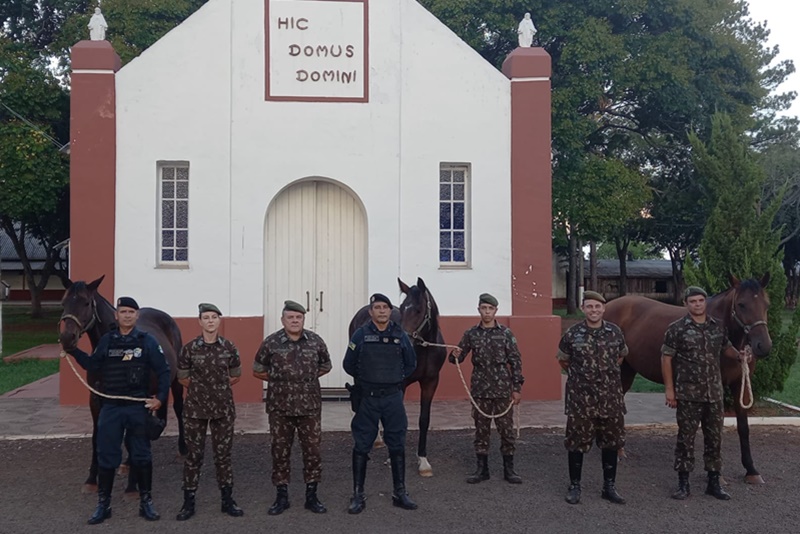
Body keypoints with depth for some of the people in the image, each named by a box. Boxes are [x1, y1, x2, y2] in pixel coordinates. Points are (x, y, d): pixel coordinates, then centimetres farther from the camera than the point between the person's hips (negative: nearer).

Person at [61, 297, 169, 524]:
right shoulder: (107, 341, 4)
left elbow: (163, 371, -3)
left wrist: (161, 397, -12)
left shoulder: (147, 341, -4)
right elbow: (92, 365, 9)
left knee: (141, 456, 7)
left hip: (138, 406, -2)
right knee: (106, 456, 6)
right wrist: (73, 350, -4)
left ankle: (146, 502, 19)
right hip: (111, 407, 2)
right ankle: (103, 504, 18)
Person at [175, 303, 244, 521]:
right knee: (194, 455, 5)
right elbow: (182, 377, 4)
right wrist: (200, 386, 6)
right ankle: (189, 502, 14)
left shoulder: (229, 347, -1)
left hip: (223, 408, 1)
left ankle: (227, 500, 19)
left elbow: (236, 376, 11)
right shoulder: (189, 348, -6)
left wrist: (220, 386, 7)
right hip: (195, 408, -1)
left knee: (223, 454, 8)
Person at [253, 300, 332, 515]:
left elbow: (325, 367, 15)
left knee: (312, 450, 4)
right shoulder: (271, 342, -4)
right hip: (280, 407, -1)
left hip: (310, 406, 1)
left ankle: (311, 496, 18)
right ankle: (282, 496, 20)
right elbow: (257, 371, 6)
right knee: (280, 451, 7)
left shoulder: (315, 341, 0)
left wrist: (307, 377, 7)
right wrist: (278, 381, 4)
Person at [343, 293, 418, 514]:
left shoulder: (400, 335, 1)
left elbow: (411, 364, 12)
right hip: (367, 398, -2)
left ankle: (400, 493, 21)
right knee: (361, 446, 3)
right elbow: (349, 365, 3)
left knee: (397, 446, 9)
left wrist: (396, 379, 7)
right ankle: (358, 496, 12)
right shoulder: (360, 335, -4)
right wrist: (366, 378, 8)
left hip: (393, 398, 2)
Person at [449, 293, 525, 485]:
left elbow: (515, 362, -1)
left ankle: (509, 470, 15)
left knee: (506, 430, 4)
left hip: (502, 390, -1)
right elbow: (458, 358, 6)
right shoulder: (471, 334, 3)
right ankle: (482, 469, 18)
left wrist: (517, 387, -5)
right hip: (480, 390, 2)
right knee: (481, 430, 8)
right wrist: (455, 355, -18)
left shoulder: (505, 333, -2)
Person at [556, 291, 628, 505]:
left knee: (611, 441, 10)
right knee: (577, 441, 4)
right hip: (580, 397, -2)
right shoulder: (572, 334, -7)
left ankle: (609, 487, 23)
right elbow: (563, 360, 9)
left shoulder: (615, 332, 0)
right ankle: (574, 486, 17)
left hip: (610, 397, 2)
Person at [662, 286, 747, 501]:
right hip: (688, 394, -4)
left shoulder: (718, 327, 5)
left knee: (714, 438, 10)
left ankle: (714, 483, 22)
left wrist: (739, 356, -2)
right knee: (686, 438, 3)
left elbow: (726, 348, 21)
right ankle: (683, 484, 12)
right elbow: (666, 359, -6)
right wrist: (669, 388, -10)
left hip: (714, 393, 4)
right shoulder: (677, 329, -8)